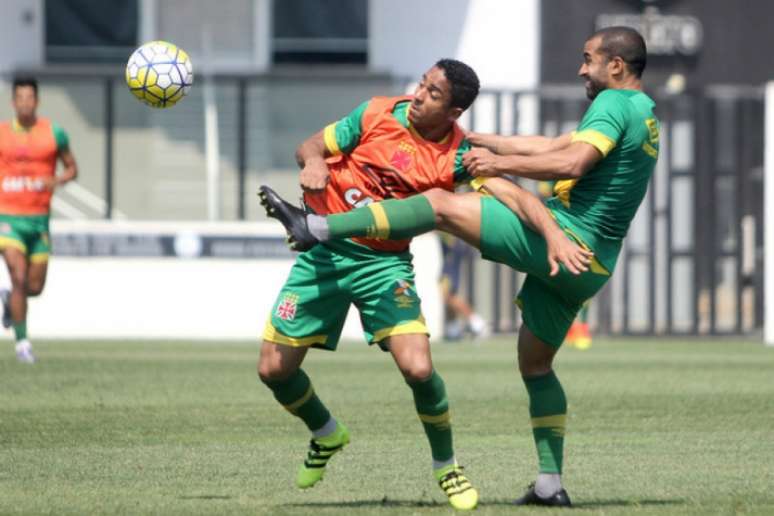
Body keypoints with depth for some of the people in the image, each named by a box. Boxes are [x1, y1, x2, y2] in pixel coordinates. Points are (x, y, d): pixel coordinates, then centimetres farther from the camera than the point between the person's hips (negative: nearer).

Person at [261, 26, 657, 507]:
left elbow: (571, 163, -25)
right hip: (590, 266, 10)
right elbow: (554, 146, 27)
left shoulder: (615, 103, -9)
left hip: (565, 237, -10)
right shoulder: (644, 113, 22)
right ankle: (550, 483, 16)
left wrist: (499, 163, -15)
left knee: (442, 205, -14)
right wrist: (480, 140, 27)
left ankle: (316, 228, -22)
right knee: (536, 364, 19)